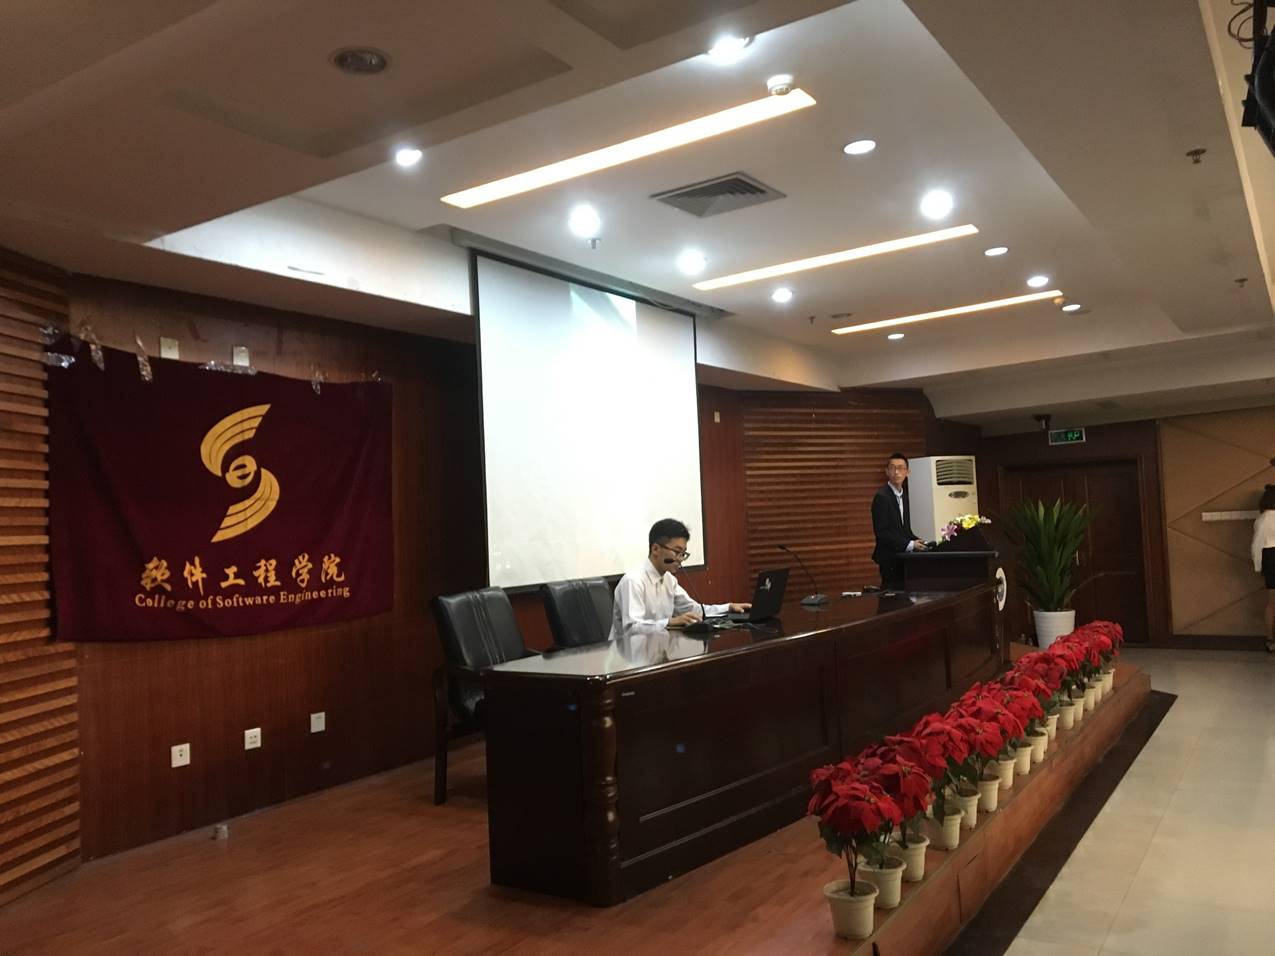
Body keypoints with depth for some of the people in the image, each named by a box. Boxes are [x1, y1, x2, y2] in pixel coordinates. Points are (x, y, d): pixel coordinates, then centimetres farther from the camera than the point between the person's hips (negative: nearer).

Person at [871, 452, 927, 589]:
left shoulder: (903, 495, 14)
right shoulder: (882, 497, -12)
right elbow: (881, 532, -18)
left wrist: (917, 542, 2)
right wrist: (909, 544, -18)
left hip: (902, 556, 8)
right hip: (890, 558, -8)